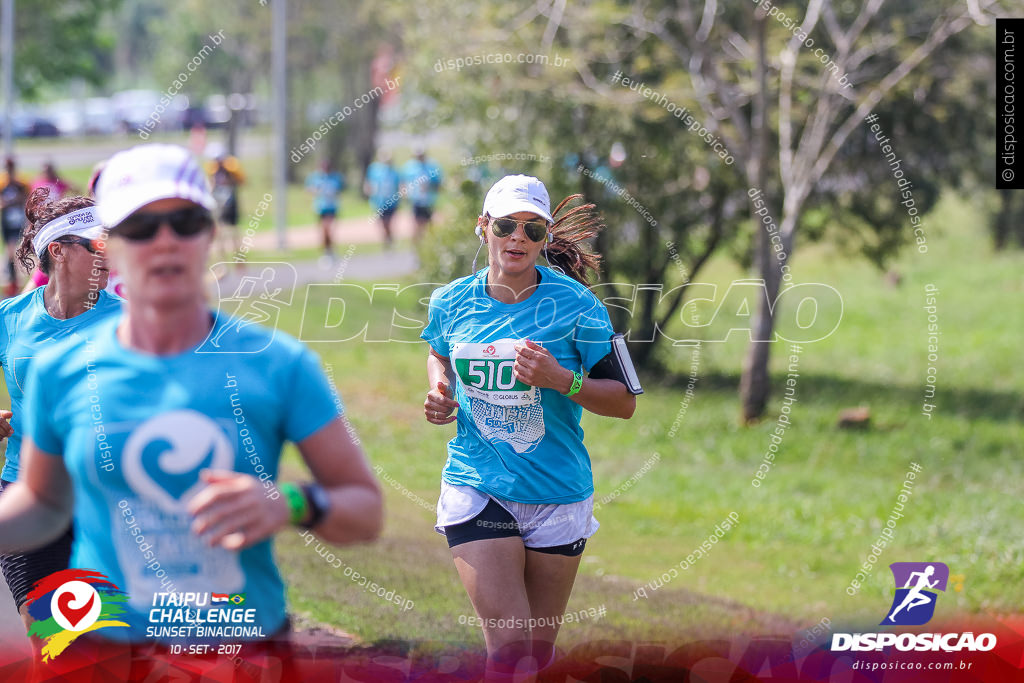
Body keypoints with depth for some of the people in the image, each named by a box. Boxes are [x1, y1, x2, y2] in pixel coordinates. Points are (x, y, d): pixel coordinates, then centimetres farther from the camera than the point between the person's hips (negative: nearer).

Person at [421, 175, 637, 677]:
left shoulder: (574, 305, -8)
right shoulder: (451, 302, 0)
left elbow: (625, 402, -6)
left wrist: (562, 380, -23)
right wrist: (440, 397, 3)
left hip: (558, 495, 0)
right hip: (476, 489, 0)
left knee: (539, 650, 9)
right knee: (508, 646, -14)